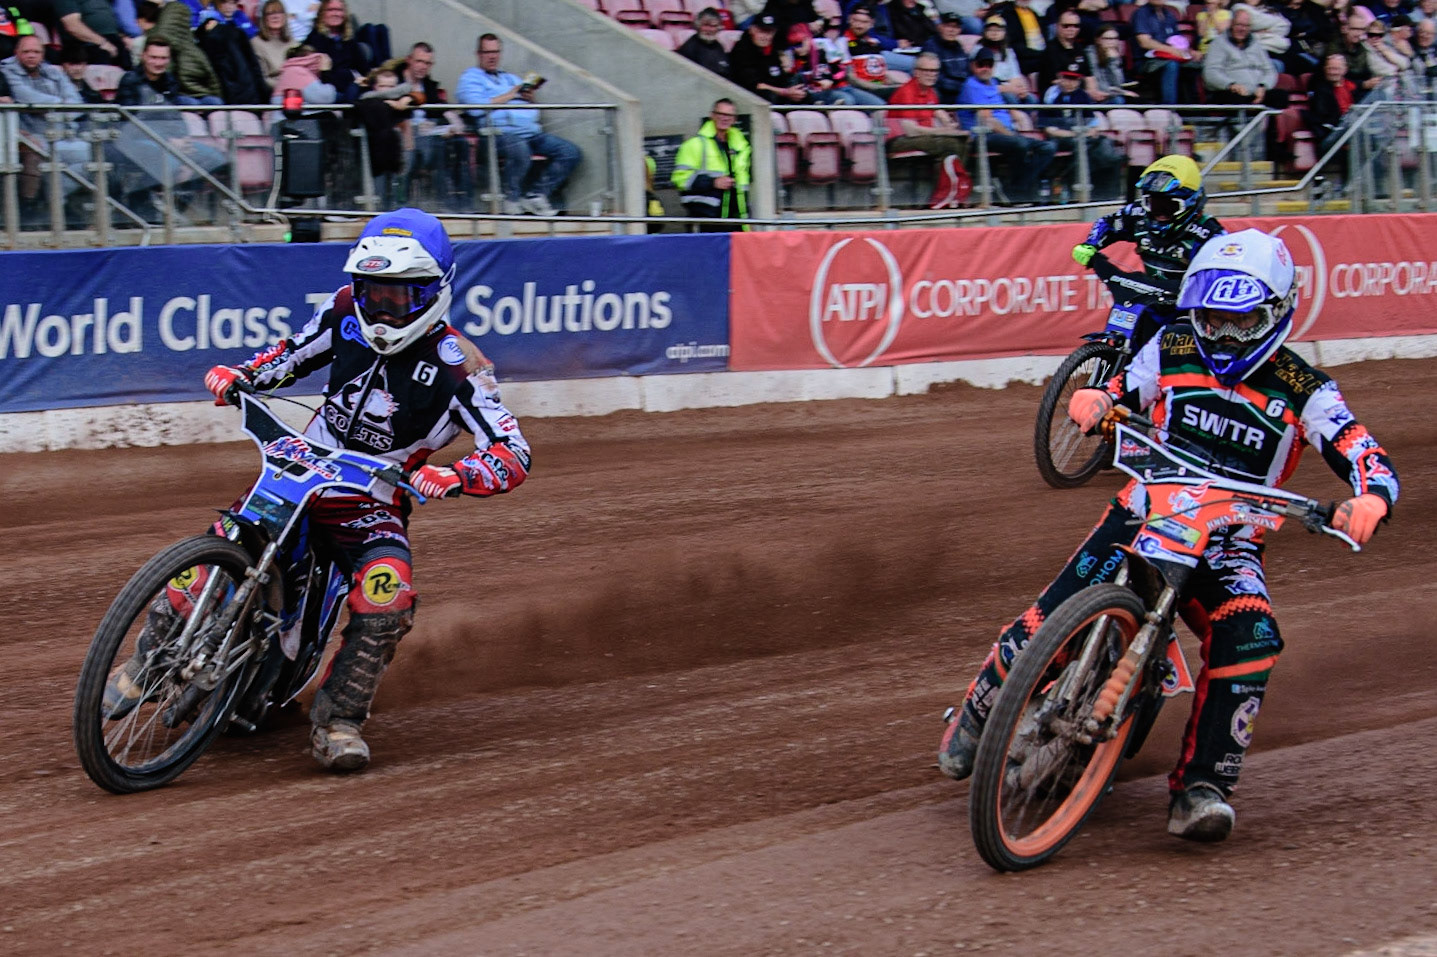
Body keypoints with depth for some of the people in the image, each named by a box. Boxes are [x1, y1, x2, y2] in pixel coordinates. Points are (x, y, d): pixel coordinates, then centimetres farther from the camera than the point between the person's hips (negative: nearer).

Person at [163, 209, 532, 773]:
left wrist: (456, 478, -41)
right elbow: (293, 354, 19)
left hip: (372, 507, -3)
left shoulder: (456, 367, -15)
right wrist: (239, 376, -1)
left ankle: (338, 720, -15)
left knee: (387, 597, -31)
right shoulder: (346, 313, 0)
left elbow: (513, 455, -21)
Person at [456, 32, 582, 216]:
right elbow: (477, 108, -9)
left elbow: (535, 113, 28)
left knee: (570, 152, -11)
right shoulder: (470, 77, 12)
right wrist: (509, 96, -1)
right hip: (500, 133, -7)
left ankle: (536, 195, -11)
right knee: (520, 149, -41)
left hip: (532, 132, 7)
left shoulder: (511, 79, 32)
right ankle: (512, 199, -20)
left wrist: (530, 99, 5)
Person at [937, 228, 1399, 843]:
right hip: (1144, 512, 1)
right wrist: (1092, 399, -13)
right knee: (1048, 622, -16)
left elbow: (1370, 460, -12)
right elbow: (1117, 391, 13)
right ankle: (978, 712, 14)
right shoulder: (1172, 351, 4)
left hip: (1229, 542, -1)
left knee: (1251, 638, -32)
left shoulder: (1304, 392, -4)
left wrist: (1369, 501, -37)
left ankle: (1201, 790, -27)